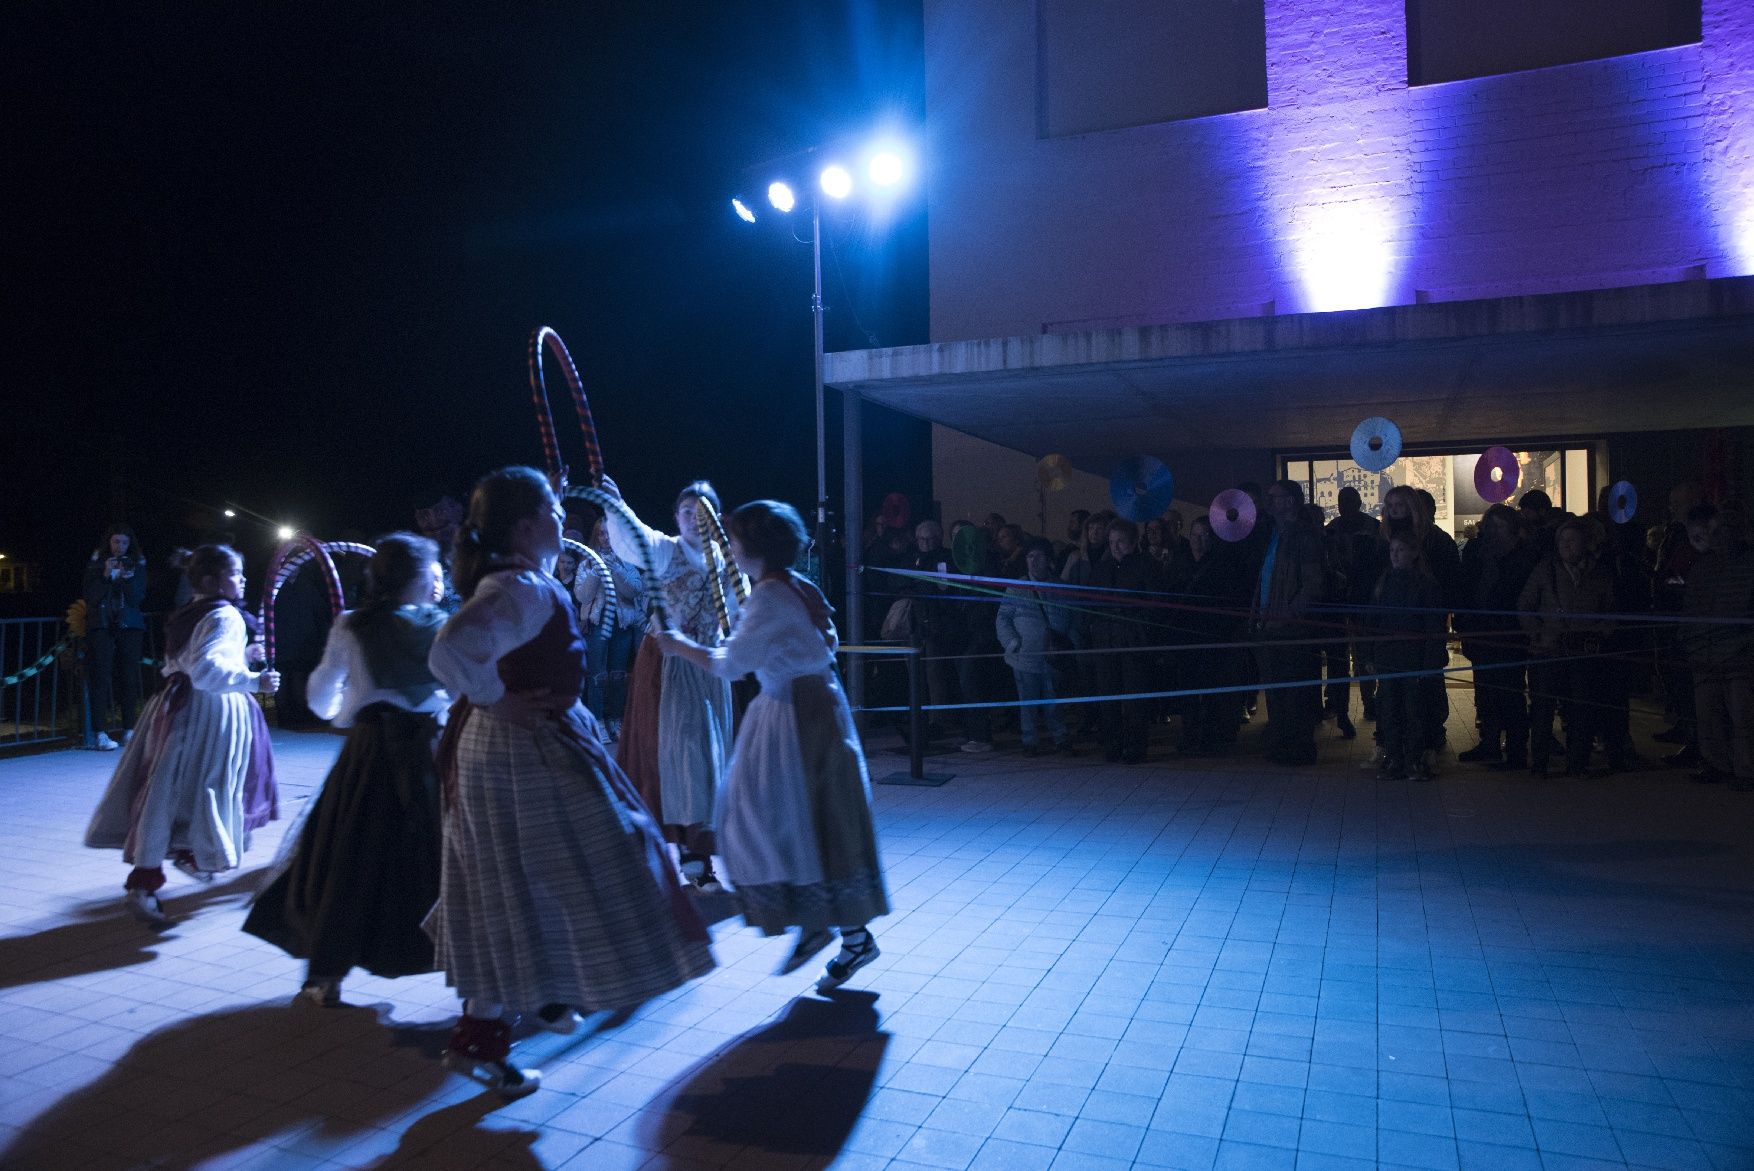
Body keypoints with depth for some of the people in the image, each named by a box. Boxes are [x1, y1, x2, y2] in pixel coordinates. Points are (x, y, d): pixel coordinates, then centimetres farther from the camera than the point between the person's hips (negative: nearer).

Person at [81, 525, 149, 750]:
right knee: (101, 678, -7)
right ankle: (100, 734, -8)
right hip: (101, 626, -1)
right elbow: (89, 597, -2)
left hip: (130, 625, 1)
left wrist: (128, 578, -15)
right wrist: (106, 575, -14)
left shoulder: (137, 564, 8)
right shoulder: (96, 563, 6)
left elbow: (138, 598, 1)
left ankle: (129, 731, 4)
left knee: (129, 677, -1)